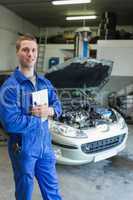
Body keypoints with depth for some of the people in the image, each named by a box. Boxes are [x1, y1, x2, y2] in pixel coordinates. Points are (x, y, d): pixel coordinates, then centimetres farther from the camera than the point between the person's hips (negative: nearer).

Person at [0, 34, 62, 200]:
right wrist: (40, 118, -16)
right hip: (23, 148, -5)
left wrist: (50, 111, -15)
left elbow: (58, 106, 8)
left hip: (45, 145, 5)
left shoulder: (44, 82, 3)